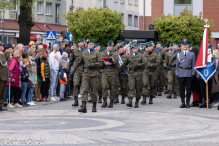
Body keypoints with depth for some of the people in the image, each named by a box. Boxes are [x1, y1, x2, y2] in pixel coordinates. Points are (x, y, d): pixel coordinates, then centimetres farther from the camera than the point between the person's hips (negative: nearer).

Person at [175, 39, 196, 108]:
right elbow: (177, 65, 12)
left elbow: (193, 65, 5)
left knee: (188, 88, 0)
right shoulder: (179, 54, 10)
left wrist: (193, 73, -3)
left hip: (188, 73, -1)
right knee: (181, 88, 2)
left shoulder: (192, 54, 6)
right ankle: (183, 103, 7)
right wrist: (177, 73, 4)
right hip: (181, 73, 1)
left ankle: (187, 103, 6)